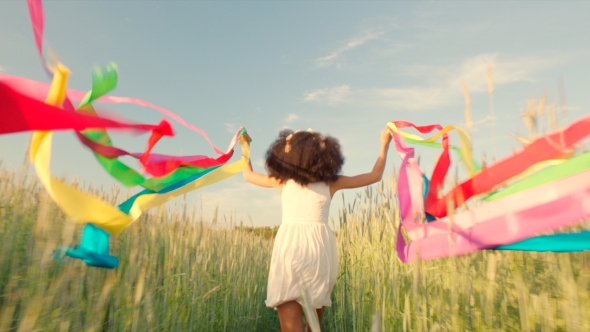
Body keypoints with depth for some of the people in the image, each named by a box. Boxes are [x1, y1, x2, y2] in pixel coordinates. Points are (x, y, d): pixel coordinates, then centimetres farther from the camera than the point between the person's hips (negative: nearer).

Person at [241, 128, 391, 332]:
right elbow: (375, 176, 18)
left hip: (289, 249, -1)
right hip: (320, 250, 2)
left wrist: (246, 146, 41)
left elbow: (248, 175, 27)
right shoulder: (332, 183, 9)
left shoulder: (282, 181, 10)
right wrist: (384, 144, 29)